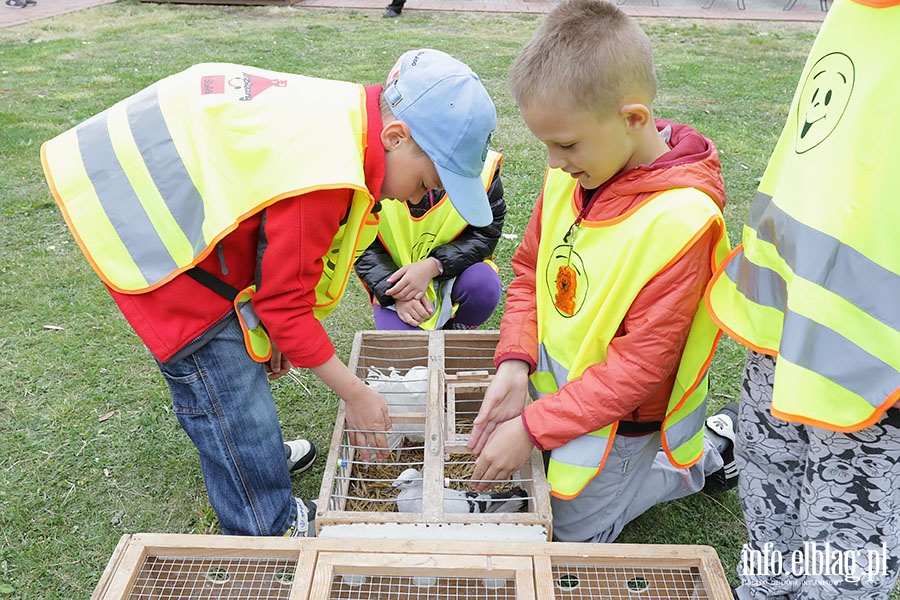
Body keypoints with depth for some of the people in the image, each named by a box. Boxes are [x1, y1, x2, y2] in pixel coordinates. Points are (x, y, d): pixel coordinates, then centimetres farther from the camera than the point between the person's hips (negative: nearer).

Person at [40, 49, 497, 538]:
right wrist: (355, 394, -12)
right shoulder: (323, 172, -33)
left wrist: (275, 324, 9)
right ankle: (268, 537, 13)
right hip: (136, 218, -10)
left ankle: (255, 453, 42)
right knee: (225, 380, -4)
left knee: (238, 346, 20)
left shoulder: (346, 115, -3)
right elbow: (285, 300, -22)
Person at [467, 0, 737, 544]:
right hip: (554, 384, 7)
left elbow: (639, 364, -26)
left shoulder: (682, 221, -30)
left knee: (574, 531, 11)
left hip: (618, 415, -6)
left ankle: (701, 457, 25)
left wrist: (533, 427, -25)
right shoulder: (568, 176, -10)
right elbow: (529, 270, 1)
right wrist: (514, 363, -13)